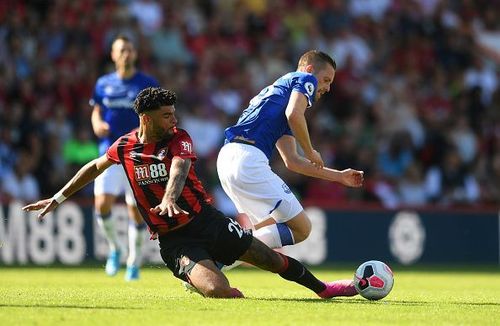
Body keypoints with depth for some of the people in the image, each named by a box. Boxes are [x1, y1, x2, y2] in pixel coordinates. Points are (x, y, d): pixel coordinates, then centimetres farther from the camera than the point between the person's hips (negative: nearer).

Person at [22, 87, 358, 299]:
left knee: (270, 258, 1)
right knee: (217, 290, -25)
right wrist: (57, 199, 20)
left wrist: (170, 198, -52)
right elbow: (94, 168, 18)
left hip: (205, 219, 1)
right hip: (174, 240, -1)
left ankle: (321, 287, 25)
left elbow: (179, 168, -31)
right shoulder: (124, 147, -2)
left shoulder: (179, 139, -9)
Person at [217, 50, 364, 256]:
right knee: (301, 228, -5)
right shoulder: (305, 79, 8)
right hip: (249, 158, -9)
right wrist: (310, 152, 1)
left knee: (274, 224, 22)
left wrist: (339, 176, 37)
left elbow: (292, 161, 32)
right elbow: (294, 114, -15)